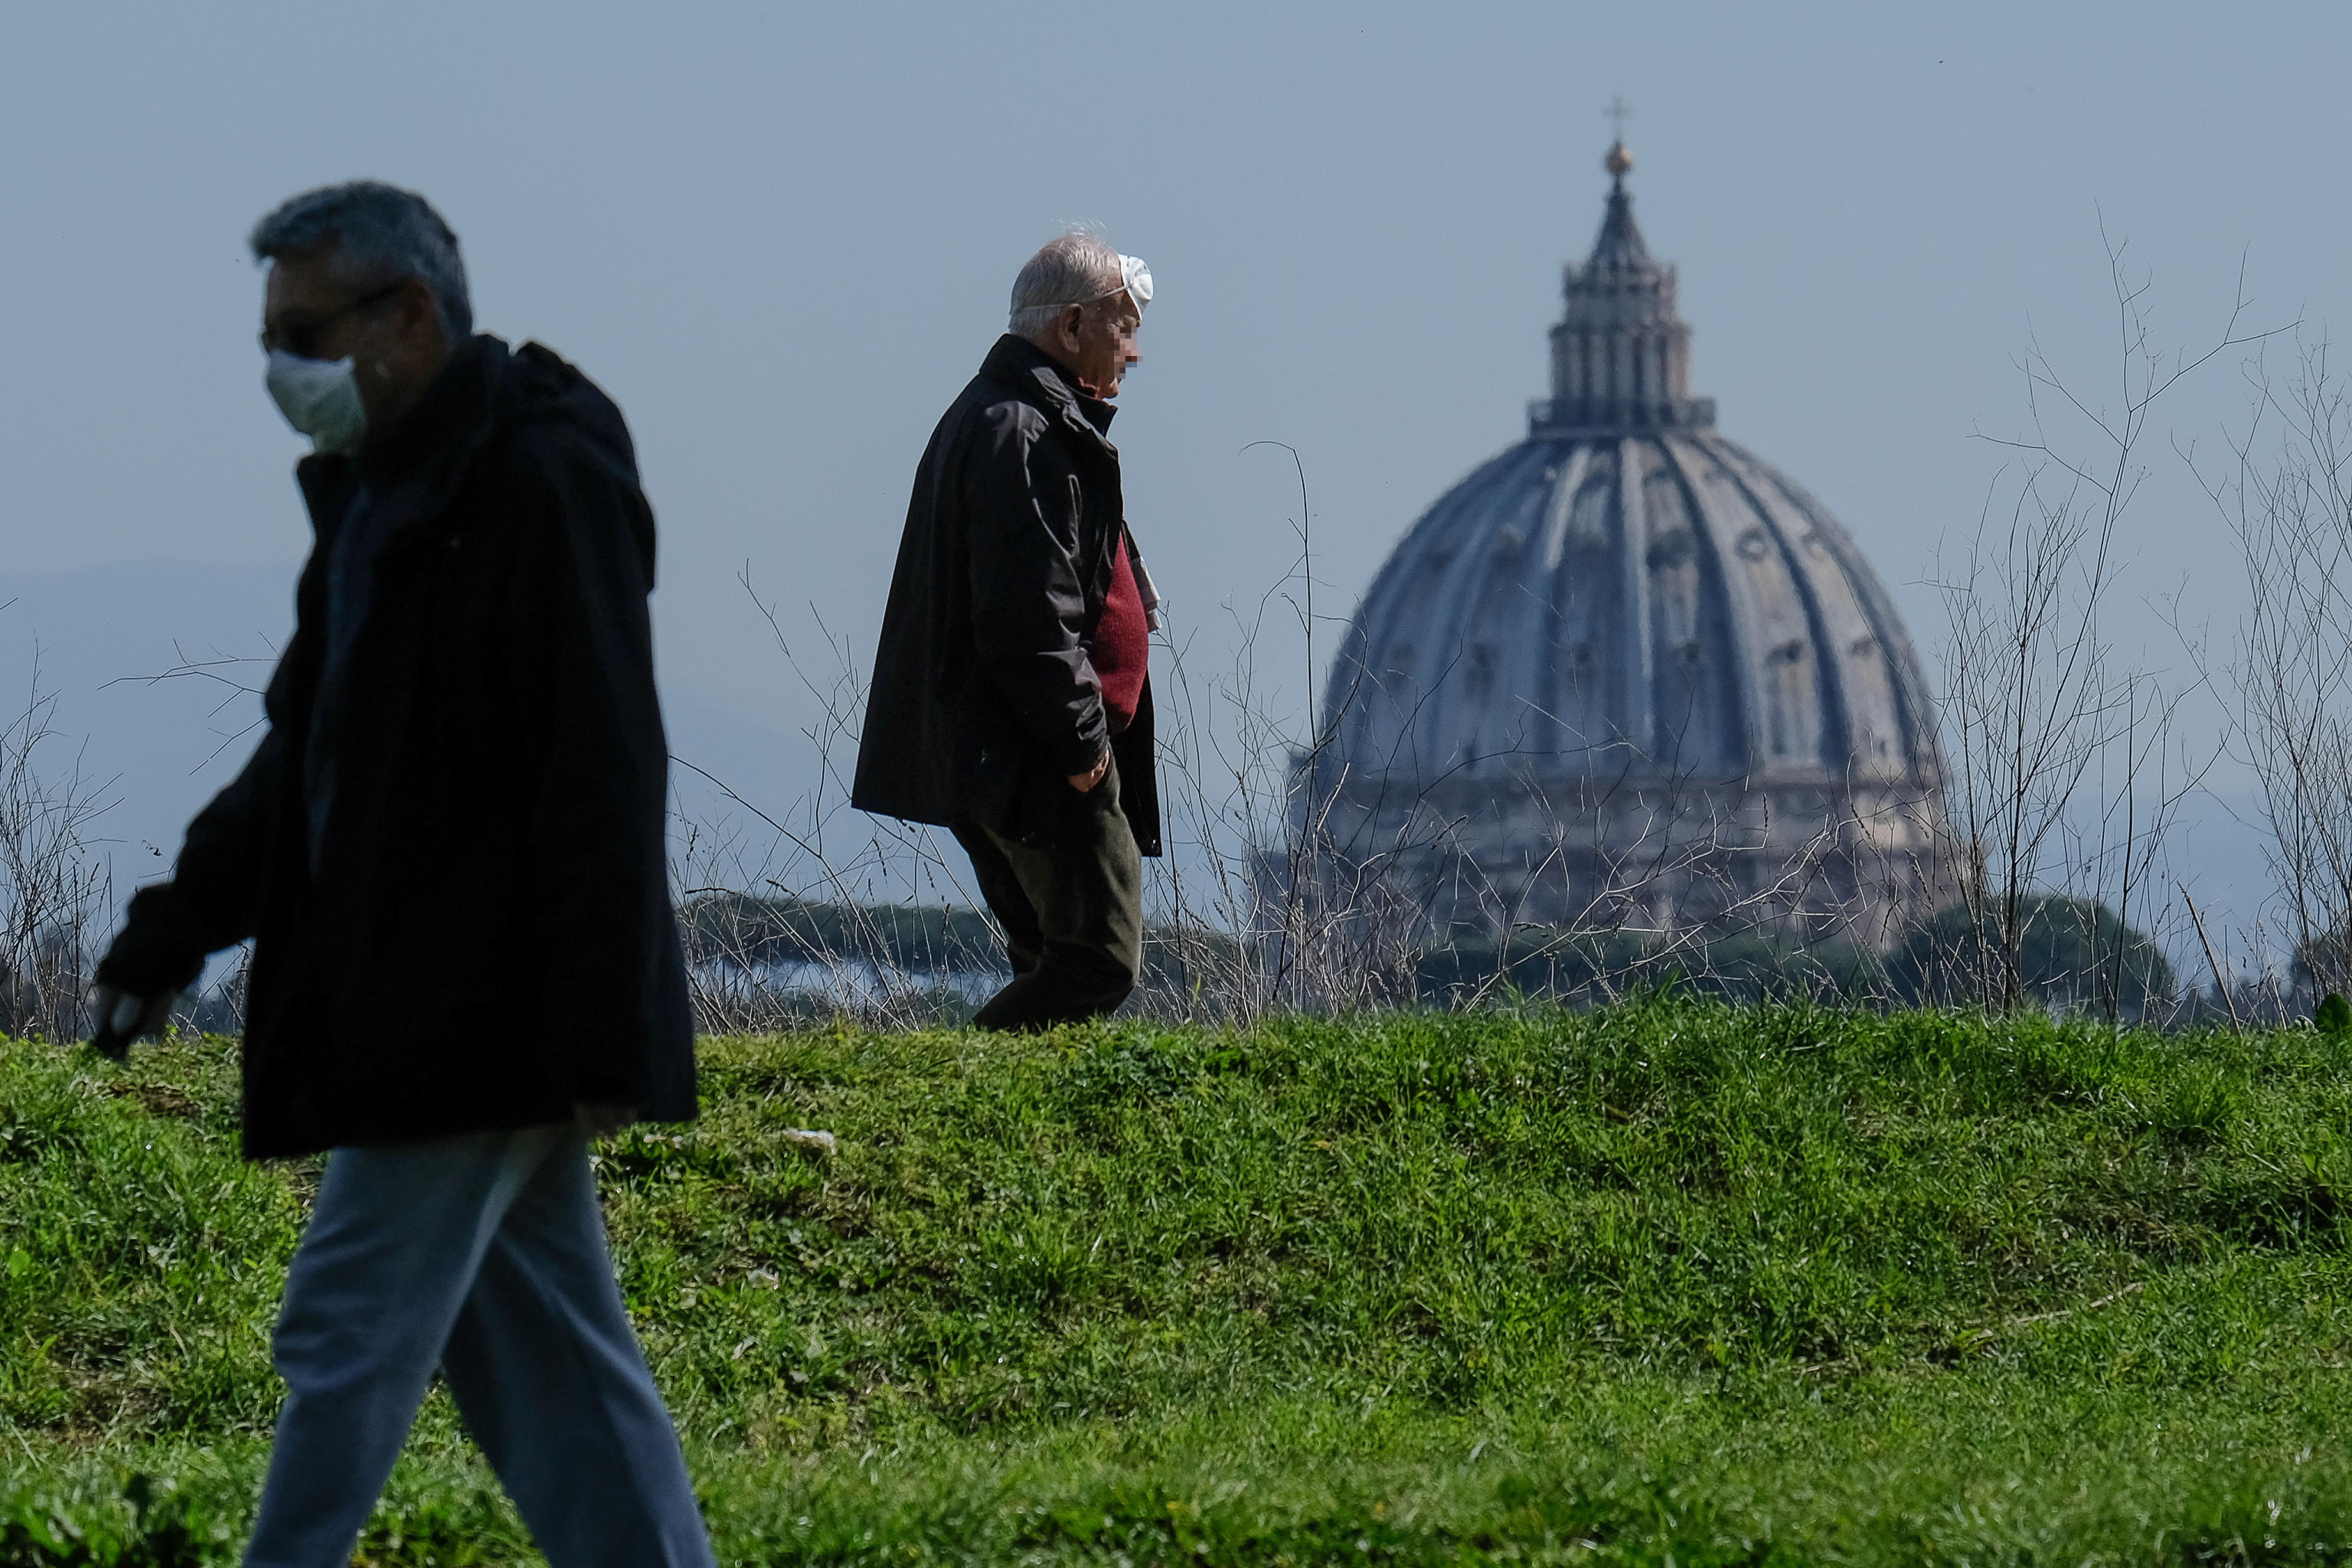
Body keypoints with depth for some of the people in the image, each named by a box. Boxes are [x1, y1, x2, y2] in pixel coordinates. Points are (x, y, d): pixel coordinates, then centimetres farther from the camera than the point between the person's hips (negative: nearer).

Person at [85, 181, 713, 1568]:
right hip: (413, 1010, 10)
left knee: (349, 1339, -6)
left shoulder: (545, 481, -15)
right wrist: (170, 938, 22)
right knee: (553, 1354, 11)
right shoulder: (381, 490, 16)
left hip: (480, 1021, -10)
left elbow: (603, 776, -20)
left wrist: (598, 1032, -22)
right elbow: (308, 751, 25)